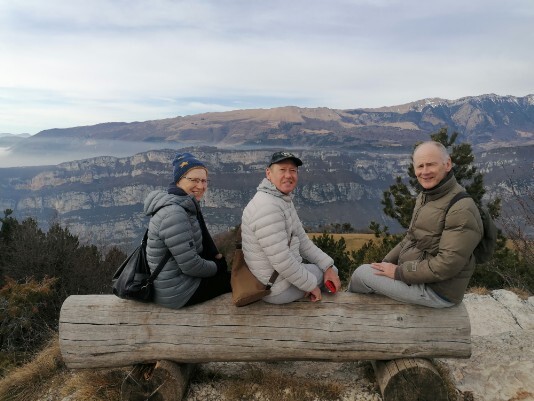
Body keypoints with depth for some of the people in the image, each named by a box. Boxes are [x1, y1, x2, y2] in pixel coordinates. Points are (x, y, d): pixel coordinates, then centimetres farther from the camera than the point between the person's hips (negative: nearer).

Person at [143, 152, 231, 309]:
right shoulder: (173, 214, -27)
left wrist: (218, 257, 2)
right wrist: (217, 267, -10)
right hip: (177, 293, -8)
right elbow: (191, 266, -26)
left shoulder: (187, 205, 1)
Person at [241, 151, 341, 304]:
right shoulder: (267, 207, -28)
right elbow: (282, 261, -28)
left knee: (330, 269, 23)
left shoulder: (284, 200, 6)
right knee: (328, 272, 10)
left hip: (285, 271, 9)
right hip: (278, 288, -9)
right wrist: (310, 285, -15)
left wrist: (328, 266, 2)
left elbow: (302, 240, 9)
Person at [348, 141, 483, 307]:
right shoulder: (425, 195, 7)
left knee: (361, 274, -6)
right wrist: (386, 263, 3)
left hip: (437, 290, -9)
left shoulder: (461, 209, -24)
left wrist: (398, 272, -19)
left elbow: (446, 265, -27)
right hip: (418, 271, 9)